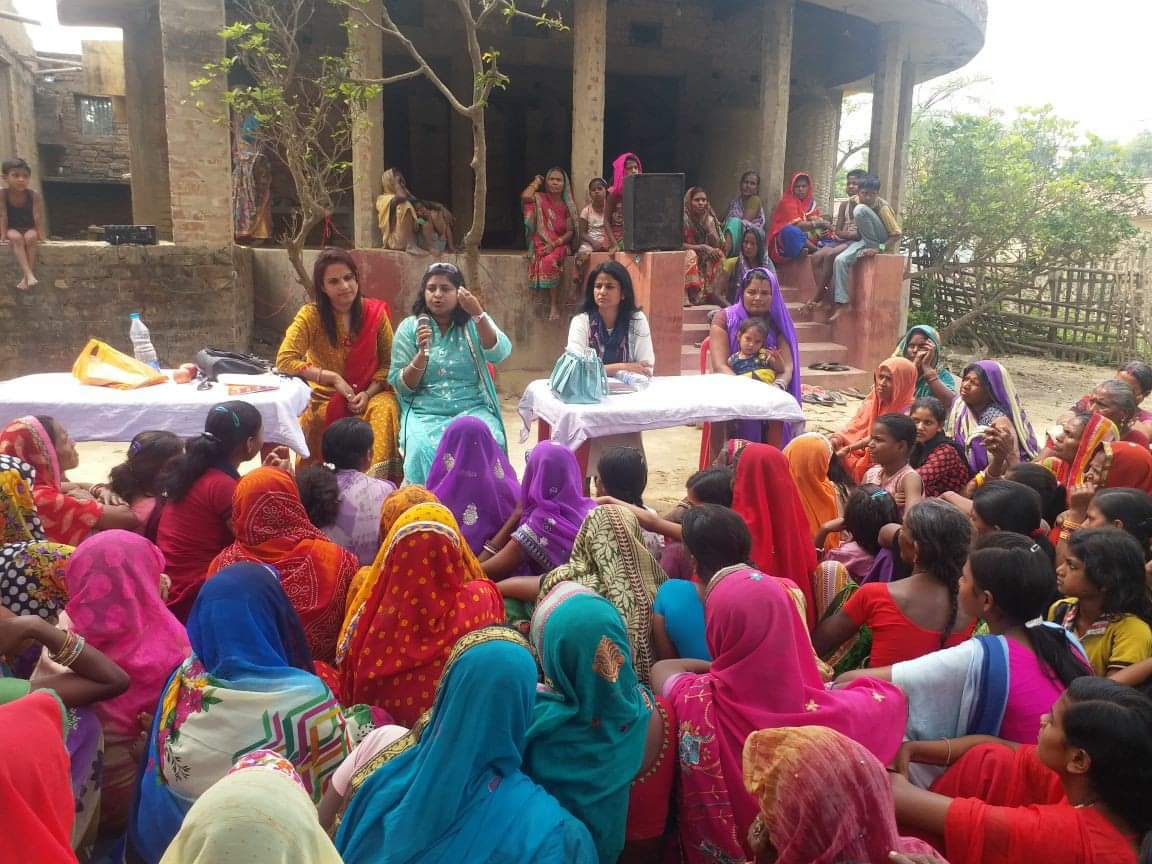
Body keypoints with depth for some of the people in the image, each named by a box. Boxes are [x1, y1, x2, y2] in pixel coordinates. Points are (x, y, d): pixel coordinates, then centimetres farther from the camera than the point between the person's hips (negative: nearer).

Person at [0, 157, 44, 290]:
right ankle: (29, 275, -45)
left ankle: (26, 277, -32)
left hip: (30, 229, 0)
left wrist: (41, 235, -17)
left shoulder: (34, 195, -11)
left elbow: (38, 216, -13)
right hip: (12, 229, 0)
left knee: (31, 237, -31)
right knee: (16, 238, -32)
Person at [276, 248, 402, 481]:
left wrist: (368, 394, -15)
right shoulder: (311, 315, -8)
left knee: (385, 409, -31)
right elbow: (285, 360, -16)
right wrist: (333, 378, -19)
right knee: (312, 419, -32)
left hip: (370, 394, 1)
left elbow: (388, 363, 1)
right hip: (325, 397, -1)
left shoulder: (375, 312, -3)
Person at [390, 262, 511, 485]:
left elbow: (499, 354, -13)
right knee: (425, 449, -32)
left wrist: (478, 313, -23)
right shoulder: (410, 327, 7)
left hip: (472, 408, 1)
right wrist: (422, 353, -15)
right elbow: (401, 385, 1)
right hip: (425, 411, 0)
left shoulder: (475, 324, 8)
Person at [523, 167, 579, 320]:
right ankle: (554, 305, -28)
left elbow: (571, 231, 4)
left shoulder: (568, 204, 11)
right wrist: (536, 182, 4)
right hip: (541, 244, 0)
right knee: (547, 261, -33)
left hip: (560, 244, 0)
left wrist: (554, 244, -12)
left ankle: (554, 305, -31)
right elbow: (525, 196, -16)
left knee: (550, 260, -32)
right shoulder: (539, 198, 9)